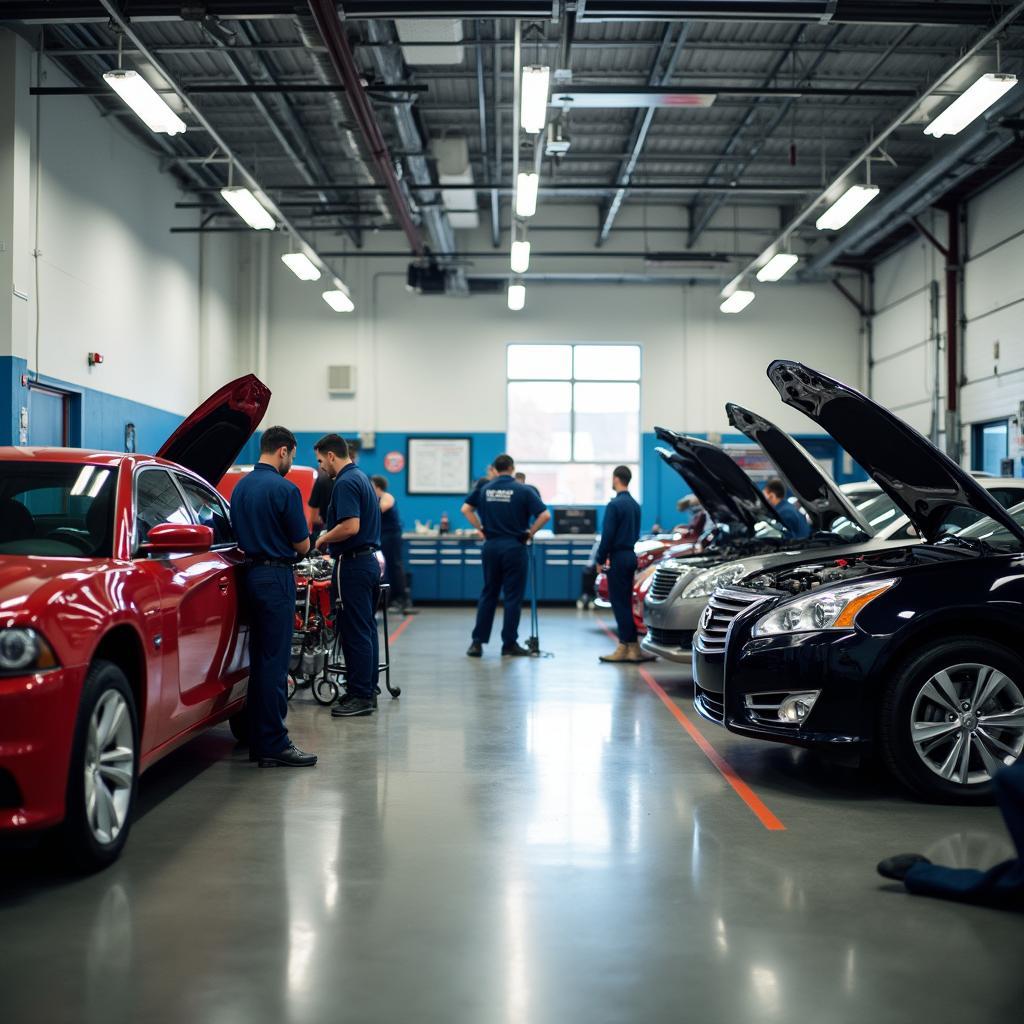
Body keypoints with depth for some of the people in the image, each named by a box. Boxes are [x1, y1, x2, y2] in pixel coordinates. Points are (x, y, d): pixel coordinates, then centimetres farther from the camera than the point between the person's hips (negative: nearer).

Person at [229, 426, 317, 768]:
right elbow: (302, 545, -9)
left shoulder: (240, 486, 11)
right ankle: (274, 745, -4)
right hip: (275, 576, -9)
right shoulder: (284, 489, -14)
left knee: (260, 660, 13)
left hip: (250, 574, 9)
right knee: (274, 661, -6)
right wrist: (295, 539, 12)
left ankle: (259, 740, 16)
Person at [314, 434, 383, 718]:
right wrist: (329, 537, 19)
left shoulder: (345, 483, -16)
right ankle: (367, 690, 20)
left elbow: (350, 526, -26)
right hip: (370, 560, 10)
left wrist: (323, 539, -10)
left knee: (354, 632, -6)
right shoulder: (362, 478, 15)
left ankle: (360, 697, -2)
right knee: (366, 630, 13)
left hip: (353, 563, -10)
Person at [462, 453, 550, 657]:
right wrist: (530, 533, -2)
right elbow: (545, 515, -13)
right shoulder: (523, 490, -6)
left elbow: (466, 509, 6)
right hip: (515, 547, -3)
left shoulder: (484, 489, 4)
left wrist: (481, 529, 8)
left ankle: (477, 642, 8)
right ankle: (509, 644, 6)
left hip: (491, 546, 4)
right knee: (513, 597, 3)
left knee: (488, 594, 11)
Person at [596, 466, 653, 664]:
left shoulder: (615, 504, -14)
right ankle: (632, 647, 13)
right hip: (631, 556, 8)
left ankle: (626, 647, -3)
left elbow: (607, 535, -16)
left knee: (620, 603, -4)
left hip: (619, 558, -8)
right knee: (626, 602, 12)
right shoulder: (634, 504, 12)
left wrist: (601, 559, -8)